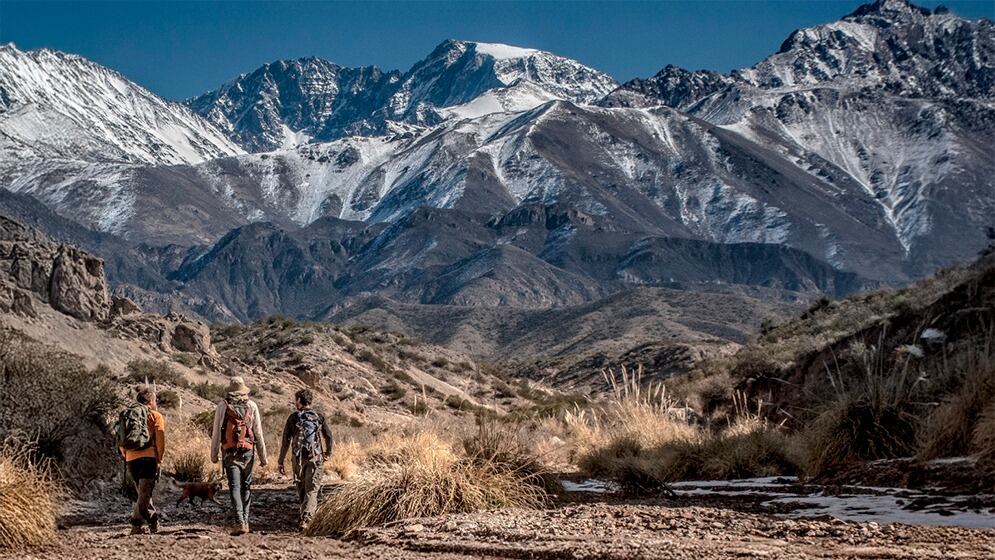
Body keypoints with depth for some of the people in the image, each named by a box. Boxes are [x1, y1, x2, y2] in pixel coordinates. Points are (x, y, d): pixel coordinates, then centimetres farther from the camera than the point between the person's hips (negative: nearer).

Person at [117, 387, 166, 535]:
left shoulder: (126, 415, 20)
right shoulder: (155, 416, 5)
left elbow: (121, 441, 15)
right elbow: (160, 438, -6)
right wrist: (160, 458, 1)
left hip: (131, 460, 5)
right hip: (148, 457, -5)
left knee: (142, 493, 18)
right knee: (144, 493, -6)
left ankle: (153, 520, 24)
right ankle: (137, 525, -16)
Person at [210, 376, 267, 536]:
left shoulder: (223, 406, 0)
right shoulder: (251, 405, 4)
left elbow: (217, 432, -1)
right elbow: (259, 433, 3)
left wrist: (214, 454, 8)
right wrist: (263, 456, 9)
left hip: (230, 452, -2)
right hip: (248, 451, 2)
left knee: (235, 487, -4)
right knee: (246, 486, 14)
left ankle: (239, 522, -16)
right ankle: (245, 520, 15)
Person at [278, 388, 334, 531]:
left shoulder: (293, 417, -1)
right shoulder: (319, 417, 3)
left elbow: (286, 441, -4)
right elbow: (328, 436, 11)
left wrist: (281, 461, 0)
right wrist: (328, 452, 29)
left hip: (298, 458, 0)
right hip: (315, 458, 0)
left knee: (301, 488, 18)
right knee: (312, 490, -3)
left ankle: (305, 517, 28)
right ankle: (304, 519, -16)